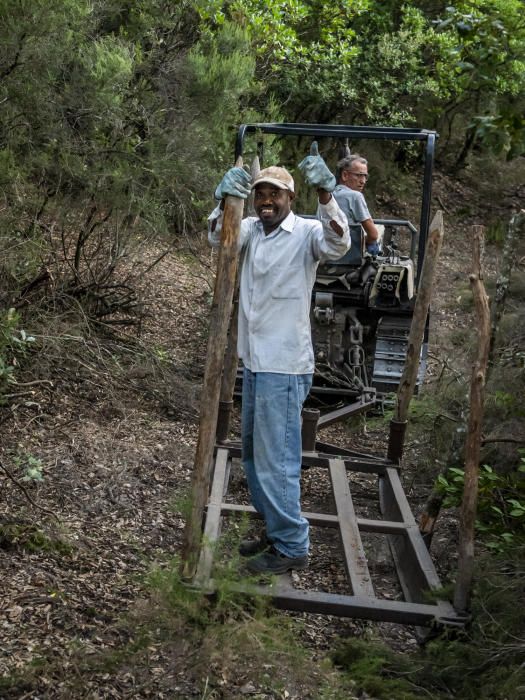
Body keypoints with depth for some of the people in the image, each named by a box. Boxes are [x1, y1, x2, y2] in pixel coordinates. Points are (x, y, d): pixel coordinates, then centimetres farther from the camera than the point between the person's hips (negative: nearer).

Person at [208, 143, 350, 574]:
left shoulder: (307, 232, -10)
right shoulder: (251, 230, 8)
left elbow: (338, 245, -29)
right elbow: (218, 238, -9)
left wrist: (326, 194, -44)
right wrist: (225, 201, -29)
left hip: (284, 367, -8)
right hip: (254, 362, 8)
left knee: (276, 459, -3)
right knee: (253, 453, 17)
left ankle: (293, 547, 12)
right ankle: (276, 531, 33)